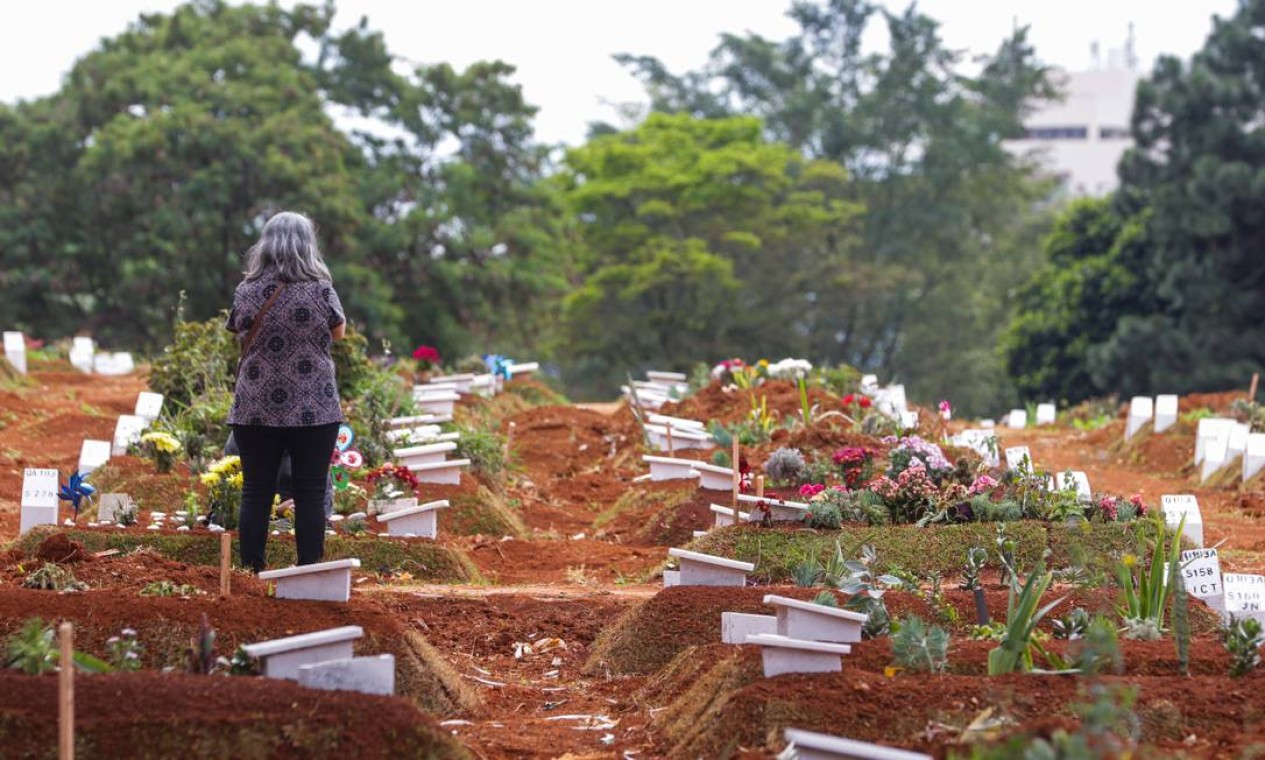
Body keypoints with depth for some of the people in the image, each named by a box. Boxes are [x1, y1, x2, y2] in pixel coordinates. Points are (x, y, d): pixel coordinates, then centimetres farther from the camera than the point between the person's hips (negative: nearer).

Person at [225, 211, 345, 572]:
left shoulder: (246, 292, -1)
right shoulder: (320, 290, -7)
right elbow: (338, 332, 8)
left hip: (254, 410, 2)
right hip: (313, 410, -2)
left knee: (256, 493, 7)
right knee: (310, 495, 3)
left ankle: (251, 573, 7)